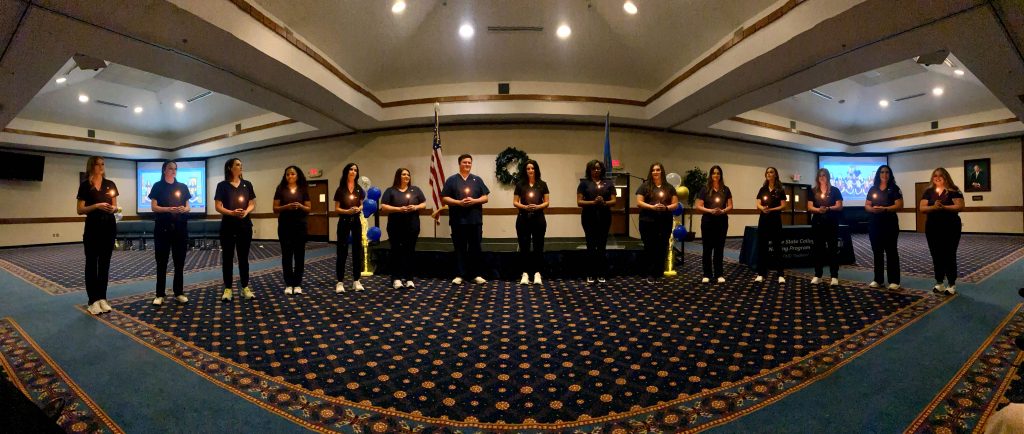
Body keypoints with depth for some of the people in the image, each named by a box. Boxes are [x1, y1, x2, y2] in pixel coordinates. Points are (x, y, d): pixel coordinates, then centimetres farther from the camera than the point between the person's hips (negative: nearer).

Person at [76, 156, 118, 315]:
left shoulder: (110, 184, 8)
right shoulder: (85, 185, -2)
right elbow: (80, 210, -4)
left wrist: (113, 209, -12)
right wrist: (96, 205, -20)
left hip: (109, 226, 3)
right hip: (92, 227, -3)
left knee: (105, 263, 7)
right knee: (91, 263, 1)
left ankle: (102, 298, 14)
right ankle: (93, 301, 6)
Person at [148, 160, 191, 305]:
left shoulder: (183, 187, 10)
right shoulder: (158, 186, 2)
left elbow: (188, 206, 9)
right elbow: (154, 207, -3)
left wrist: (184, 209, -14)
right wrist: (168, 209, -21)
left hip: (180, 227, 2)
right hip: (162, 228, -2)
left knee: (179, 261, 5)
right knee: (162, 261, 1)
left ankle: (179, 293, 12)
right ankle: (160, 294, 7)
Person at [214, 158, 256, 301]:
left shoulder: (247, 184, 7)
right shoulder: (222, 185, -1)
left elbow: (252, 204, 7)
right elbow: (218, 207, -4)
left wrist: (246, 211, -14)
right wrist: (232, 212, -21)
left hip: (245, 225, 2)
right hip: (228, 225, -2)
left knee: (243, 257, 7)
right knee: (227, 257, 4)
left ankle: (245, 287, 13)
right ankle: (227, 288, 11)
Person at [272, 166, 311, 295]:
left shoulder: (303, 190, 7)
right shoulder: (280, 189, 4)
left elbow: (309, 209, 6)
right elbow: (275, 208, 1)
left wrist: (300, 206, -14)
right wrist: (286, 207, -16)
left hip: (300, 226, 1)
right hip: (285, 226, -1)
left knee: (299, 254, 2)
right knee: (286, 254, 1)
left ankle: (297, 284, 10)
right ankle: (288, 284, 8)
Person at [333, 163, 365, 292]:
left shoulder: (359, 189, 7)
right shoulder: (340, 189, -2)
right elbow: (336, 209, -2)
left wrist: (358, 209, -10)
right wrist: (347, 211, -20)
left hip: (356, 221, 3)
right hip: (344, 222, -3)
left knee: (357, 250, 4)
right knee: (342, 251, -3)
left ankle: (356, 280, 11)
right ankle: (339, 282, 2)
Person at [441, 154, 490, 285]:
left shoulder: (477, 180, 10)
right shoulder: (451, 180, 5)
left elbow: (485, 198, 6)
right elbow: (445, 198, 0)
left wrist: (474, 200, -12)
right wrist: (459, 202, -14)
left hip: (475, 220, 1)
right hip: (458, 220, -1)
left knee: (475, 248, 4)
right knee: (459, 248, 5)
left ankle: (477, 274, 12)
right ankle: (459, 275, 12)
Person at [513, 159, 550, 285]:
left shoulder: (542, 184, 5)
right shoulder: (520, 184, 4)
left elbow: (547, 202, 4)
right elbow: (515, 202, 3)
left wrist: (538, 206, -15)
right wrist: (524, 207, -15)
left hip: (538, 218, 0)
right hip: (523, 219, 0)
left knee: (538, 246, 3)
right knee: (524, 246, 2)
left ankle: (537, 273, 10)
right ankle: (525, 273, 9)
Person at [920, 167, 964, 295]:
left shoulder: (953, 191, -1)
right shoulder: (928, 192, 8)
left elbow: (960, 206, -11)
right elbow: (922, 208, 0)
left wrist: (943, 207, -23)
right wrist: (933, 207, -19)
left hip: (950, 227, -3)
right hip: (932, 227, 3)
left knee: (949, 255, -1)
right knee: (936, 255, 8)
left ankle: (952, 285, 7)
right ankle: (939, 283, 17)